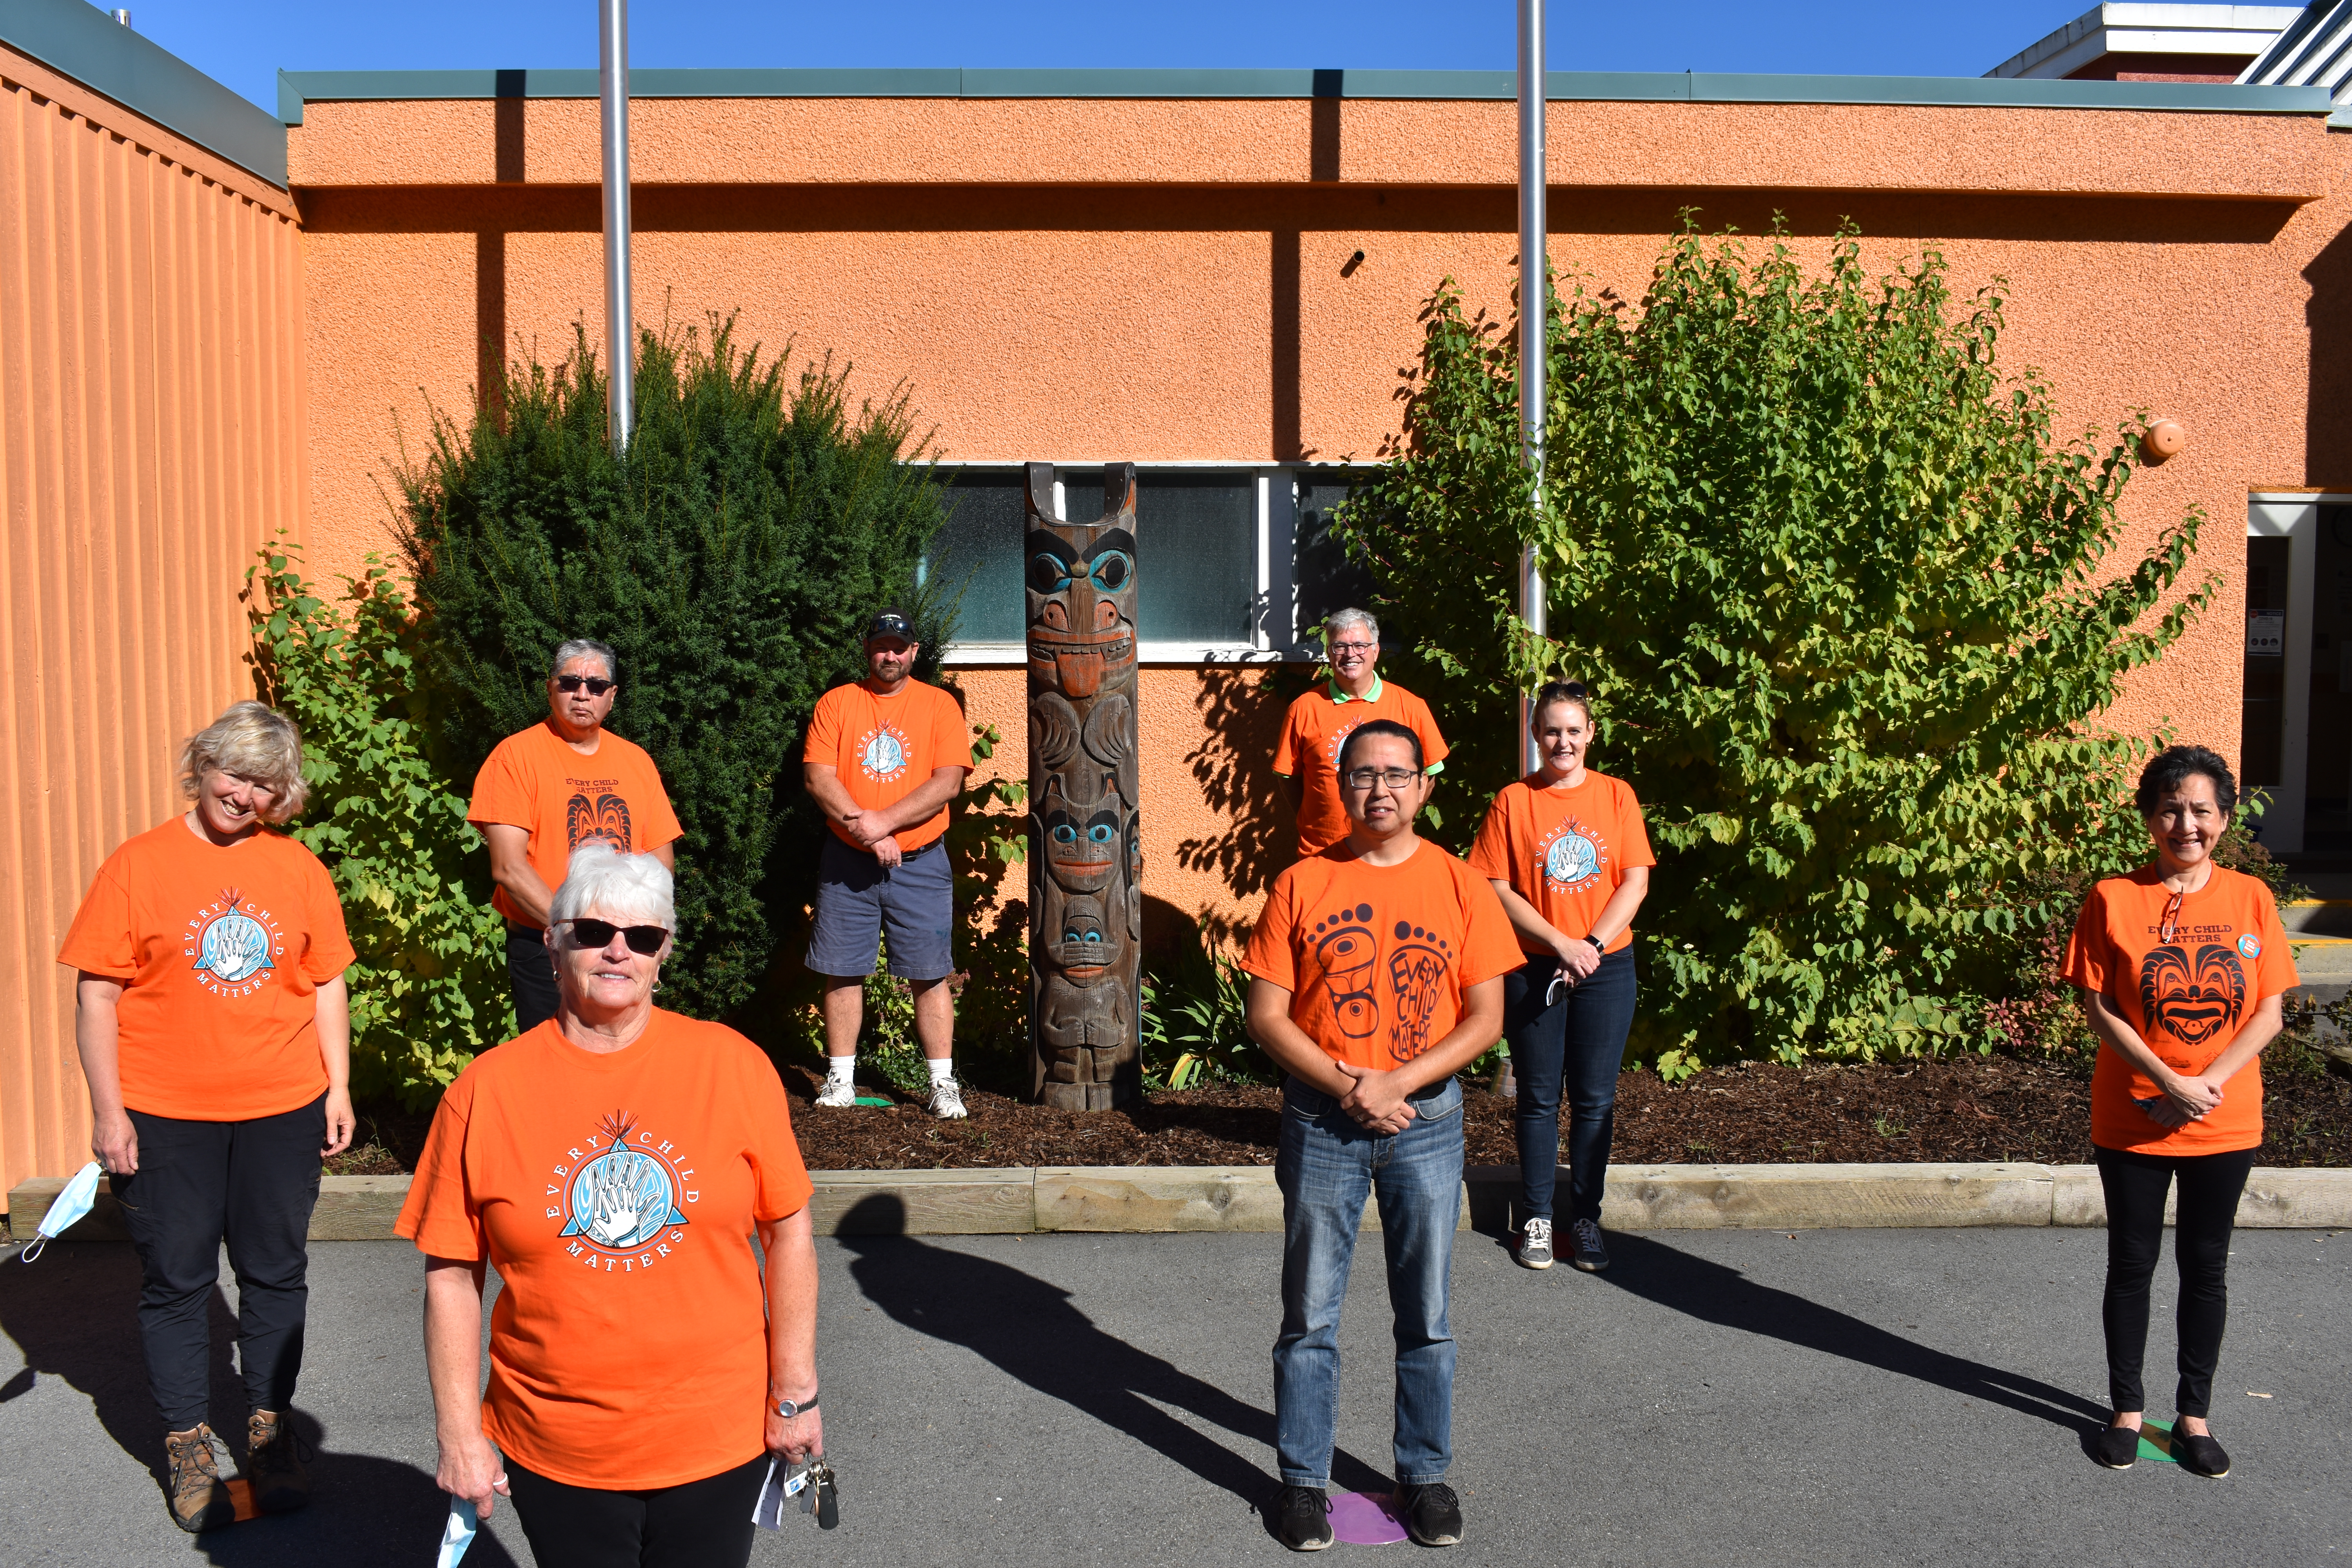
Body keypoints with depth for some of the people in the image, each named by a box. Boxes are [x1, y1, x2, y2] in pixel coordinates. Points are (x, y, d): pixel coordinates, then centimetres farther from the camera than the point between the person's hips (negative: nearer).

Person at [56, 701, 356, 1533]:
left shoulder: (298, 869, 3)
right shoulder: (139, 865, -4)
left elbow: (328, 985, 9)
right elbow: (96, 996, -4)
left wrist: (338, 1087, 5)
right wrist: (108, 1111, -7)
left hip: (283, 1112, 2)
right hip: (166, 1118, -2)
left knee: (277, 1274, 11)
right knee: (177, 1279, 9)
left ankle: (270, 1431, 27)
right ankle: (187, 1446, 24)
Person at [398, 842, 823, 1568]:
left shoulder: (731, 1065, -7)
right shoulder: (485, 1092, -6)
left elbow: (788, 1233, -2)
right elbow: (451, 1274, -2)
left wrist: (795, 1392, -1)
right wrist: (460, 1433, -3)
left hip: (719, 1439, 0)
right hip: (555, 1451, 0)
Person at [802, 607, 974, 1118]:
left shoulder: (939, 705, 3)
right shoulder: (836, 703, 6)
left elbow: (949, 783, -7)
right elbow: (817, 776, -3)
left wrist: (884, 821, -15)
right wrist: (862, 828, -15)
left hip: (920, 864, -1)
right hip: (846, 863, 1)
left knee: (930, 975, 0)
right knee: (843, 972, 5)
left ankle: (943, 1083, 5)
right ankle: (841, 1079, 16)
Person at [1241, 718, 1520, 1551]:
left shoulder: (1461, 886, -1)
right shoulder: (1301, 884, -3)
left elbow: (1486, 1020, -2)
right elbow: (1267, 1016, -4)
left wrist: (1396, 1083, -14)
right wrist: (1346, 1088, -15)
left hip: (1426, 1118, 1)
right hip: (1320, 1122, 0)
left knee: (1426, 1316, 11)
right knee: (1310, 1317, 9)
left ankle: (1425, 1474, 28)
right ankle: (1303, 1478, 24)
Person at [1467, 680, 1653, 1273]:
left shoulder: (1616, 796, 4)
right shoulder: (1512, 801, -1)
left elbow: (1635, 883, 0)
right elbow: (1497, 890, -5)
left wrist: (1592, 944, -11)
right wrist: (1561, 944, -12)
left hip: (1607, 968, 1)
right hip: (1533, 969, -1)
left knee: (1595, 1099, 7)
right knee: (1539, 1097, 7)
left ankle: (1586, 1219, 18)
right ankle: (1536, 1219, 17)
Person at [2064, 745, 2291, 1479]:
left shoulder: (2250, 899, -2)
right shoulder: (2114, 899, -8)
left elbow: (2269, 1013, -2)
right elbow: (2099, 1008, -9)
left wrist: (2211, 1082, -15)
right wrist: (2171, 1083, -17)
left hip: (2226, 1124, 2)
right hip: (2132, 1122, -2)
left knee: (2206, 1268, 13)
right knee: (2131, 1266, 10)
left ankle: (2194, 1414, 28)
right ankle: (2127, 1408, 26)